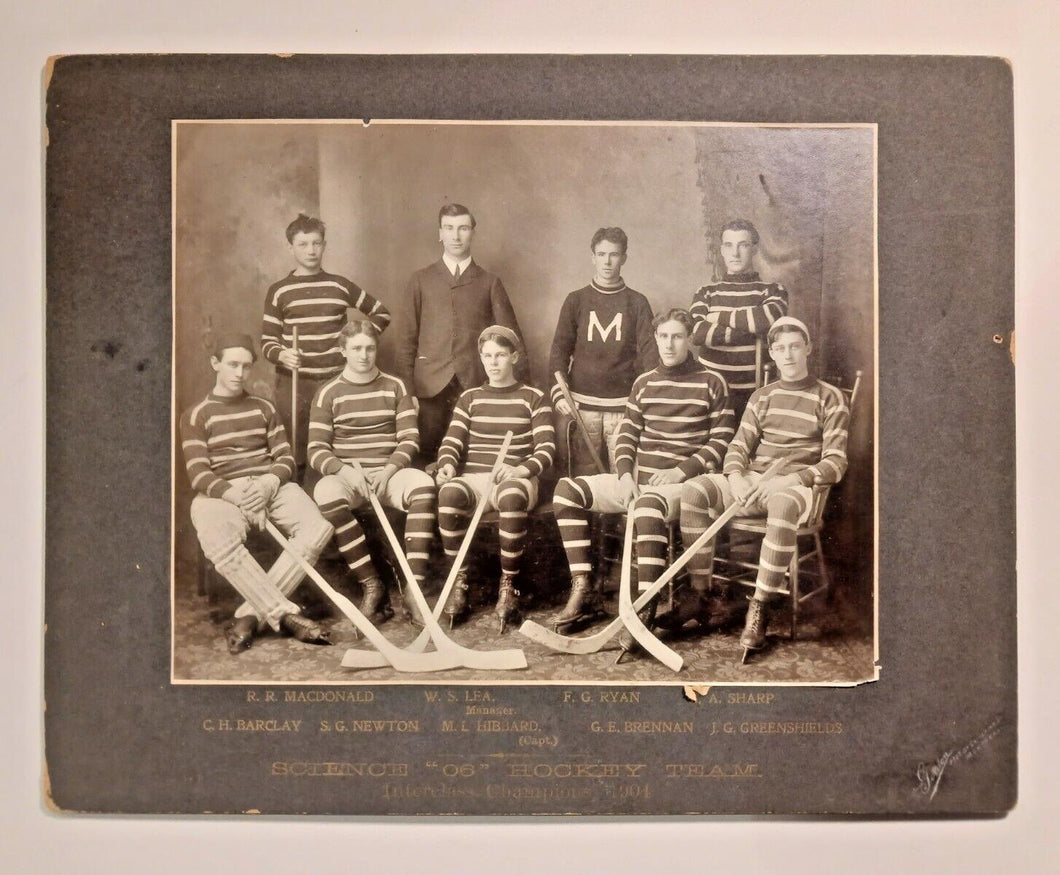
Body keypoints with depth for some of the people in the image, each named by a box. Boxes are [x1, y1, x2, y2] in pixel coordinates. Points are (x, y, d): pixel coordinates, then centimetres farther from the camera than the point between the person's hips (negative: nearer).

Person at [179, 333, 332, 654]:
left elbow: (286, 459, 12)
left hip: (272, 486, 3)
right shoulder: (195, 416, 9)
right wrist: (238, 497, -20)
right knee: (220, 544, -39)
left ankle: (252, 614, -26)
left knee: (319, 527, -28)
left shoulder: (264, 408, 20)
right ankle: (286, 615, -32)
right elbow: (200, 476, -2)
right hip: (222, 493, -3)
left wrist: (268, 484, -11)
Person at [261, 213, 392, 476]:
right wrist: (281, 355, -18)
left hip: (335, 379, 1)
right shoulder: (279, 291, 5)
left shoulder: (340, 286, 9)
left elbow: (382, 313, 20)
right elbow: (268, 341, 4)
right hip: (293, 383, -1)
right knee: (294, 455, -4)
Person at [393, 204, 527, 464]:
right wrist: (404, 385, 3)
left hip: (475, 383, 0)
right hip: (430, 384, 0)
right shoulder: (420, 280, 12)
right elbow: (407, 336, 10)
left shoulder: (489, 283, 11)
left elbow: (510, 333, 10)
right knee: (425, 455, -3)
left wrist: (521, 381, 4)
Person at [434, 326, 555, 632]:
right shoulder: (469, 398, 20)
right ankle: (459, 581, -22)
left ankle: (508, 584, -27)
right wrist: (447, 465, -13)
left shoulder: (533, 398, 11)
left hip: (514, 478, -2)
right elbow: (451, 442, 11)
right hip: (473, 477, 2)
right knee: (448, 493, -35)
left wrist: (522, 469, -21)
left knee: (511, 496, -41)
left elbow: (547, 448, 0)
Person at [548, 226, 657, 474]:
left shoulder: (637, 303, 8)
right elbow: (560, 349, 5)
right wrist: (558, 393, -8)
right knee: (583, 475, 3)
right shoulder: (576, 300, 9)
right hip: (582, 404, 1)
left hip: (624, 405, 0)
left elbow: (649, 351, 2)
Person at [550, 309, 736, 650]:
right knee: (567, 490, -12)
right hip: (638, 480, 6)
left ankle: (645, 609, -37)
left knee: (648, 505, -41)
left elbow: (721, 440, -2)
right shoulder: (643, 383, 16)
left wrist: (681, 471, -13)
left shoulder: (711, 383, 2)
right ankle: (585, 589, -12)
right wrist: (626, 474, -5)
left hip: (682, 482, -6)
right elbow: (627, 435, 13)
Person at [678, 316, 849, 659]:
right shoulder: (762, 396, 18)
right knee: (694, 490, -24)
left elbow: (835, 463, -4)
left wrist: (786, 480, -20)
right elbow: (738, 447, 11)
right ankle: (701, 593, -17)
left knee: (782, 505, -42)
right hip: (752, 480, 4)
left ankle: (759, 607, -32)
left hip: (795, 484, -4)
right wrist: (736, 478, -12)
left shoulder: (829, 398, 4)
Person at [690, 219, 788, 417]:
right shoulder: (706, 292, 11)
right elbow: (697, 332, -8)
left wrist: (720, 316, -6)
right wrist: (751, 332, -12)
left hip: (753, 393, -1)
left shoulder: (772, 290, 7)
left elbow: (771, 318, -17)